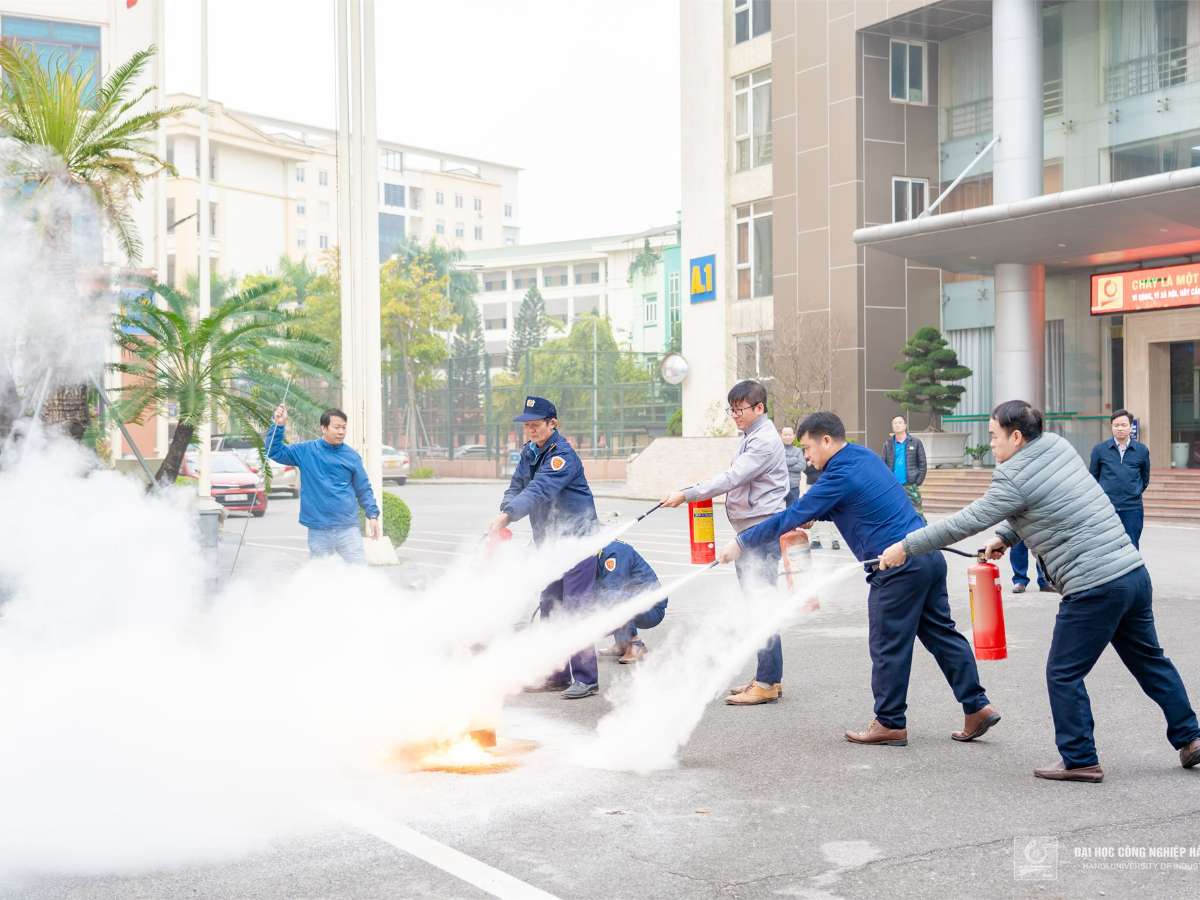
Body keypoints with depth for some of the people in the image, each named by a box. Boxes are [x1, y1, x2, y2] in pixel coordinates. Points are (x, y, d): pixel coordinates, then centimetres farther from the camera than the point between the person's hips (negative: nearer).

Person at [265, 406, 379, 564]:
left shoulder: (352, 456, 4)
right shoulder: (306, 451, 3)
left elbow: (364, 489, 7)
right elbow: (275, 451, 2)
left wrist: (372, 515, -4)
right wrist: (279, 425, -12)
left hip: (348, 528, 0)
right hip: (318, 531, 0)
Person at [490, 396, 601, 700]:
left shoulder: (563, 455, -18)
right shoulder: (530, 452, 9)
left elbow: (539, 491, -31)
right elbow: (517, 486, 7)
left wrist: (507, 516, -42)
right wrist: (505, 510, -15)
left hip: (576, 539, -9)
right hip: (549, 542, 9)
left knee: (575, 609, -11)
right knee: (550, 607, 12)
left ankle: (586, 677, -5)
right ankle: (558, 674, 21)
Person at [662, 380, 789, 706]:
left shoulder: (765, 441, -15)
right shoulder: (749, 437, 17)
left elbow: (731, 477, -22)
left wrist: (686, 495, -21)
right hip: (749, 531, 11)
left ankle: (767, 682, -8)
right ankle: (770, 677, 20)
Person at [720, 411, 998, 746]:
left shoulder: (840, 476, -13)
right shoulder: (865, 457, 14)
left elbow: (790, 519, -12)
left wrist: (741, 544, -4)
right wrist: (811, 516, 16)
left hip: (898, 567, -9)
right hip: (929, 556, 9)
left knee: (889, 647, 2)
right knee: (941, 634, 14)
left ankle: (890, 723, 11)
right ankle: (977, 707, 16)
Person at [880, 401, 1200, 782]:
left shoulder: (1013, 478, -12)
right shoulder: (1059, 446, 11)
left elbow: (966, 523, -8)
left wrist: (906, 546, -1)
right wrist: (1003, 537, 19)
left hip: (1094, 588, -9)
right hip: (1134, 569, 9)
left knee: (1064, 675, 5)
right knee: (1148, 660, 22)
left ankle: (1080, 760, 11)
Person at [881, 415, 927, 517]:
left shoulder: (915, 442, 1)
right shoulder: (888, 444, 7)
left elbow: (923, 464, 1)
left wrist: (918, 482, -6)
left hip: (910, 486, -2)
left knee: (917, 513, -6)